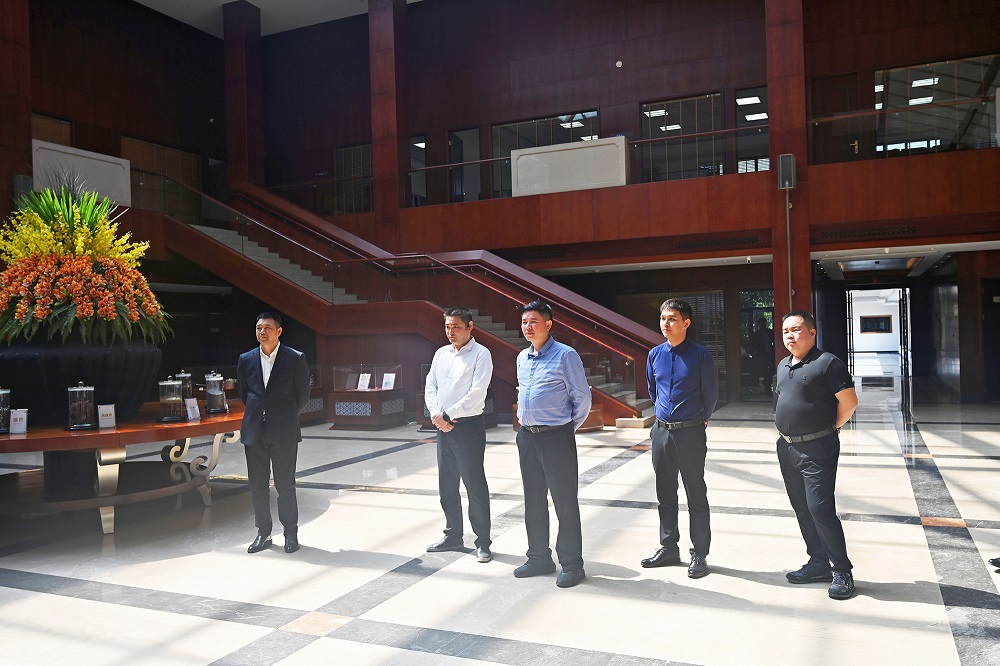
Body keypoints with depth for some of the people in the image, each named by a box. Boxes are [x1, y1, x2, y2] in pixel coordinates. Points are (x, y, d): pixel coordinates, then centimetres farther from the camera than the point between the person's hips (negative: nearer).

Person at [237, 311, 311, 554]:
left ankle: (291, 533, 16)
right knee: (257, 486, 10)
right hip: (254, 432, 4)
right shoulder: (246, 360, 6)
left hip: (284, 433, -3)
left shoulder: (295, 359, -5)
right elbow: (243, 393, 17)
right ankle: (263, 533, 22)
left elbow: (303, 396, 2)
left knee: (285, 486, 3)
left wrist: (286, 417, 8)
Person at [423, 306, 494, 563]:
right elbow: (430, 387, 10)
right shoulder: (441, 353, 12)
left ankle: (482, 542, 11)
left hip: (468, 426, -6)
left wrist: (446, 414, -15)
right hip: (443, 427, 7)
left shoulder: (480, 354, -8)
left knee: (475, 486, -1)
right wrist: (436, 414, -7)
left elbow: (477, 393, -16)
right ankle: (453, 536, 28)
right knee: (447, 485, 14)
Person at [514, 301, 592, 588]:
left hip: (556, 437, -7)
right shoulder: (522, 358, 12)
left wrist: (570, 427, 0)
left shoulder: (565, 355, -10)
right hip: (527, 436, 7)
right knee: (533, 501, 14)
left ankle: (571, 564, 10)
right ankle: (539, 558, 27)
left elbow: (582, 397, -7)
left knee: (565, 502, -1)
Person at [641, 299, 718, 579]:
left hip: (690, 434, -5)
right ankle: (668, 548, 28)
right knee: (665, 494, 14)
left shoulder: (700, 355, -10)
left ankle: (699, 554, 15)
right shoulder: (655, 355, 4)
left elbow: (711, 394, 1)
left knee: (696, 496, 4)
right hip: (661, 432, 5)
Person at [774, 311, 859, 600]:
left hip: (817, 449, -8)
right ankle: (818, 564, 25)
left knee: (820, 509, -10)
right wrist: (786, 430, 14)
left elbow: (849, 402, -14)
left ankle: (842, 571, 4)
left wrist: (830, 428, -4)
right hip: (787, 447, 8)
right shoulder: (783, 365, 13)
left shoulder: (827, 363, -12)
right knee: (802, 509, 13)